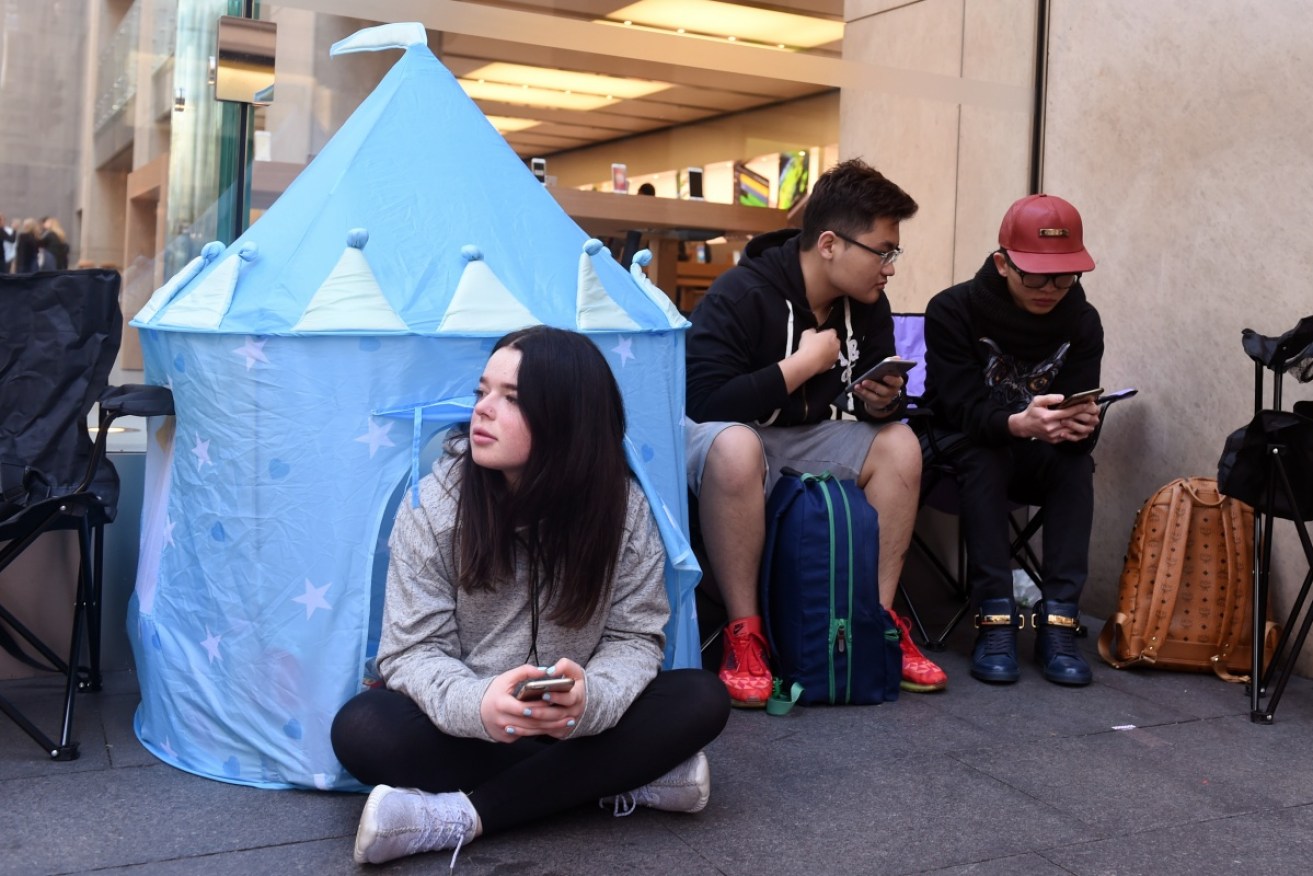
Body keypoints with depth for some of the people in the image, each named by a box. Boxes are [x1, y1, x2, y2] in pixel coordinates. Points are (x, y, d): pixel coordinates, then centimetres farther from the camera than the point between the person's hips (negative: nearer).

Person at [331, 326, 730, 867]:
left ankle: (463, 816, -28)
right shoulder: (436, 502, -13)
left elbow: (634, 636, -9)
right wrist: (477, 704, -38)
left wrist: (591, 698, -33)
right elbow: (414, 650, -14)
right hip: (469, 723, -1)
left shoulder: (622, 507, -10)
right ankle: (626, 779, -26)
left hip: (576, 725, 1)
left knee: (702, 701, -23)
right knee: (362, 730, -31)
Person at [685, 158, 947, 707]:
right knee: (736, 449, -39)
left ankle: (880, 617, -7)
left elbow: (878, 403, 8)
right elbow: (703, 401, -31)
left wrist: (882, 402, -18)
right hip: (726, 432, -6)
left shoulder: (867, 304, -1)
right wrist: (801, 365, -26)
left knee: (900, 445, -14)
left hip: (807, 438, 7)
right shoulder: (740, 296, -22)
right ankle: (743, 633, -28)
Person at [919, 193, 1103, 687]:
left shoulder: (1083, 322, -9)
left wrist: (1080, 425, -42)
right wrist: (1019, 423, -48)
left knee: (1078, 464, -27)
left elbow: (1080, 415, -16)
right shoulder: (953, 311, -18)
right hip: (967, 448, -3)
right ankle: (995, 619, -35)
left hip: (1039, 459, 3)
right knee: (984, 459, -34)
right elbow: (965, 410, -26)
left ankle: (1058, 620, -29)